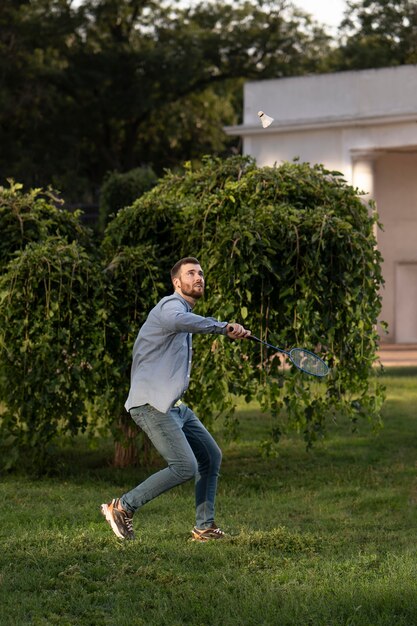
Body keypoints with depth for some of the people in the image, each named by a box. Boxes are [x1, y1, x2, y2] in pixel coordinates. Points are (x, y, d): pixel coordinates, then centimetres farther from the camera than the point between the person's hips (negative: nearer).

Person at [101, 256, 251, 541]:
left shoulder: (185, 310, 21)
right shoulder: (171, 305, -13)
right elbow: (177, 320, -40)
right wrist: (223, 327, -49)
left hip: (174, 405, 11)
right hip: (152, 404, -11)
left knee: (211, 457, 10)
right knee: (185, 467, -18)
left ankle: (205, 527, 16)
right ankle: (122, 507, -8)